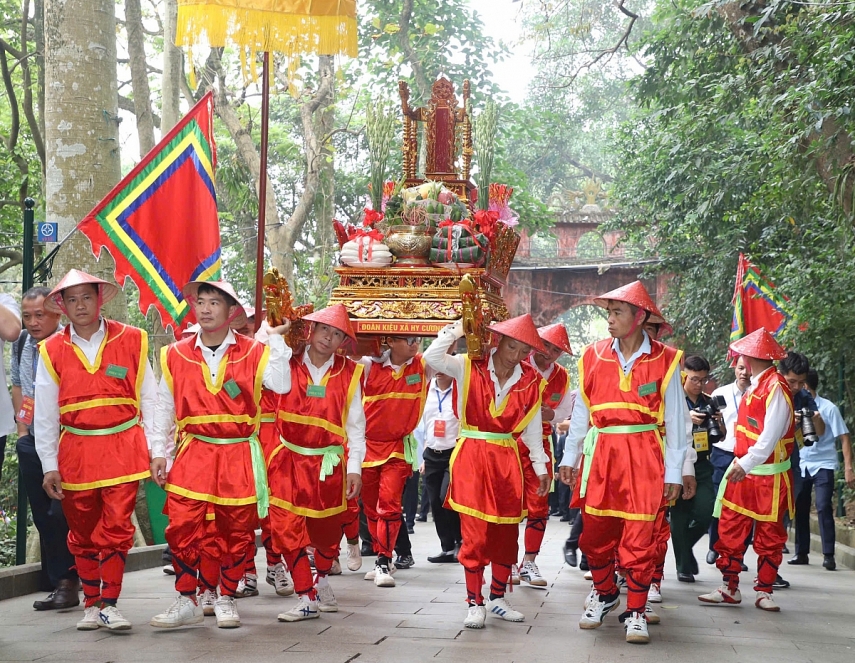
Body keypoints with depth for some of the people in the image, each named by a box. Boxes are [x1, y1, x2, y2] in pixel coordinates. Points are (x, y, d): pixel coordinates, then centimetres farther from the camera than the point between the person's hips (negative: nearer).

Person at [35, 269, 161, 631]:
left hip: (123, 448, -2)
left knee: (117, 528, -7)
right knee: (82, 533, 9)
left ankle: (109, 604, 1)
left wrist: (157, 451, 0)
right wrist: (49, 465, 2)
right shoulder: (52, 351, 4)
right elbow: (45, 414, 6)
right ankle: (91, 604, 21)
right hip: (75, 452, 2)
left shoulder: (131, 341, 2)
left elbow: (149, 400, 4)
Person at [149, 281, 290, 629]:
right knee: (182, 528, -8)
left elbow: (281, 385, -15)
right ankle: (186, 601, 4)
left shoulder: (253, 352, 1)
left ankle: (226, 599, 22)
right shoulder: (175, 355, 5)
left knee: (236, 531, 6)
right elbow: (164, 409, 10)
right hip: (193, 453, 0)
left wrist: (277, 341, -14)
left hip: (239, 457, 0)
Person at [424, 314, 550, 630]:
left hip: (507, 460, 4)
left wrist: (540, 467, 12)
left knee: (507, 532, 8)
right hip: (472, 456, -3)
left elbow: (532, 429, 10)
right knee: (475, 532, -5)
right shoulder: (470, 367, -4)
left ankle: (497, 598, 23)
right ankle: (475, 603, 3)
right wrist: (457, 330, -15)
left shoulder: (531, 381, 4)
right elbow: (432, 358, -16)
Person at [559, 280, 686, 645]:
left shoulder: (664, 360, -1)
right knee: (595, 533, 7)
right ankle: (604, 593, 31)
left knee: (640, 536, -3)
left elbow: (675, 419, 1)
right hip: (600, 455, 3)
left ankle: (635, 611, 10)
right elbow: (580, 412, 12)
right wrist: (569, 458, 11)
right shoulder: (594, 356, 5)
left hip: (645, 457, -2)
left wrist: (674, 472, -2)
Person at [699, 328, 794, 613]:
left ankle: (764, 591, 13)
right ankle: (729, 588, 12)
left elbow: (771, 434, -24)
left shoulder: (776, 387, -16)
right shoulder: (755, 386, 9)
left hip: (768, 475, -8)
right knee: (730, 529, 5)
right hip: (743, 470, 8)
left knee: (769, 535, 5)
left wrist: (747, 463, -28)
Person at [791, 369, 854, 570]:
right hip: (801, 466, 5)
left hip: (823, 465, -5)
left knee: (823, 508, -12)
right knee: (800, 509, 8)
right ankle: (801, 553, 19)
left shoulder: (828, 408, -9)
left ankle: (828, 555, -7)